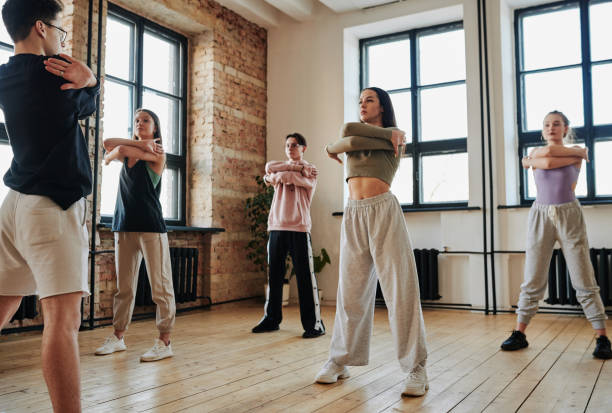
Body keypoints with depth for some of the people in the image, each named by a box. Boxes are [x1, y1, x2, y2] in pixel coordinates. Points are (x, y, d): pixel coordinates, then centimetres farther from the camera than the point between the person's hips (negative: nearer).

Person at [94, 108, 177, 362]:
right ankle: (118, 337, 19)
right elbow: (108, 143, -1)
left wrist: (111, 156, 12)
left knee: (160, 287, -5)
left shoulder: (157, 154, 0)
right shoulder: (129, 155, 17)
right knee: (124, 287, 10)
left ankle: (165, 342, -1)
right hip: (124, 226, 6)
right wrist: (141, 143, -2)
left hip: (151, 227, -6)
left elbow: (121, 149, -10)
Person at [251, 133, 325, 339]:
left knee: (305, 276, -5)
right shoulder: (281, 166, 20)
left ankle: (314, 323, 0)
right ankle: (271, 319, 18)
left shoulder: (310, 169, 5)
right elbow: (269, 167, -4)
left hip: (299, 228, -5)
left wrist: (274, 176, 5)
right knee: (274, 276, 7)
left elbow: (287, 177, -13)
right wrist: (296, 167, -4)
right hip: (276, 227, 5)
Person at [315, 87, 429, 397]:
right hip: (353, 214, 5)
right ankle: (339, 361, 14)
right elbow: (350, 136, -1)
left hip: (383, 212, -4)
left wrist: (335, 146, 10)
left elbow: (349, 135, -6)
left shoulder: (394, 136, 7)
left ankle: (416, 369, -2)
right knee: (351, 290, 5)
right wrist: (367, 138, 2)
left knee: (400, 288, -8)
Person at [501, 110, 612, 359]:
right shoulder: (534, 154, 10)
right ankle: (519, 334, 9)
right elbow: (548, 161, -13)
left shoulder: (578, 153, 5)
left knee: (584, 281, -2)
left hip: (569, 216, -1)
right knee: (532, 281, 2)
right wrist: (577, 152, 0)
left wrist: (531, 160, 4)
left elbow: (549, 153, -14)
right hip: (541, 215, 1)